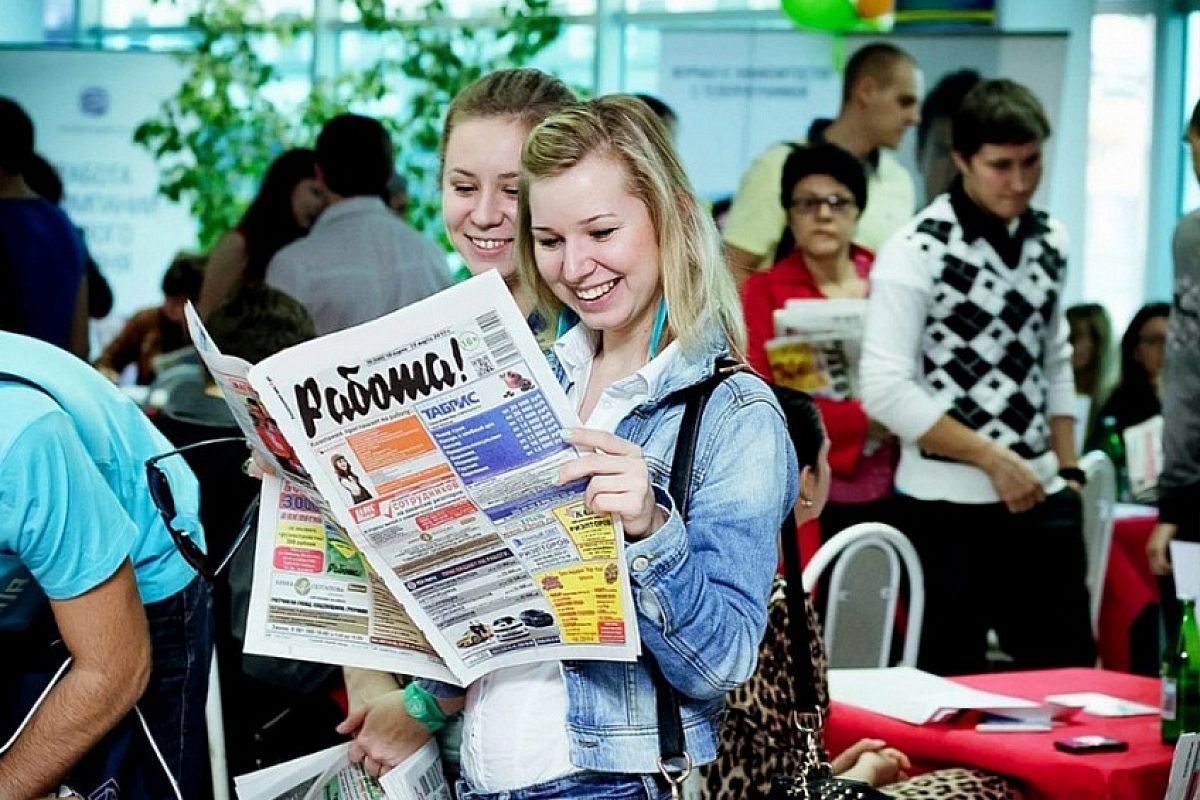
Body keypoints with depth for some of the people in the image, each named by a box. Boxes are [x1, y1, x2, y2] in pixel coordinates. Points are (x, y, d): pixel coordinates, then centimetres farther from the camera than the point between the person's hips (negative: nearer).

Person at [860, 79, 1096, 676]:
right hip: (949, 504, -6)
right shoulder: (917, 251, -12)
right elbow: (885, 389, -16)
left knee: (1067, 668, 7)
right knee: (952, 679, 2)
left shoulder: (1050, 242, 9)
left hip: (1040, 495, 6)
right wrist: (993, 459, -16)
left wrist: (1068, 470, 10)